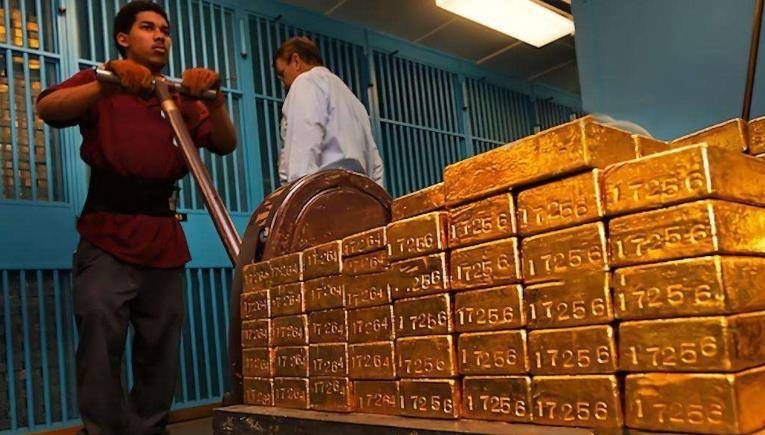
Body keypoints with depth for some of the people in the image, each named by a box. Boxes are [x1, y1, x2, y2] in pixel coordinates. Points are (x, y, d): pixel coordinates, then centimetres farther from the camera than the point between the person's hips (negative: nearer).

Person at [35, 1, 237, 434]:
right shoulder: (99, 84, 10)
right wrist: (107, 84, -26)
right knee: (100, 347, -10)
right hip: (107, 238, -3)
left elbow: (226, 145, 4)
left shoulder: (181, 99, 17)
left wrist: (214, 100, -14)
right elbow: (47, 109, -10)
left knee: (161, 357, 6)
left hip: (165, 240, 3)